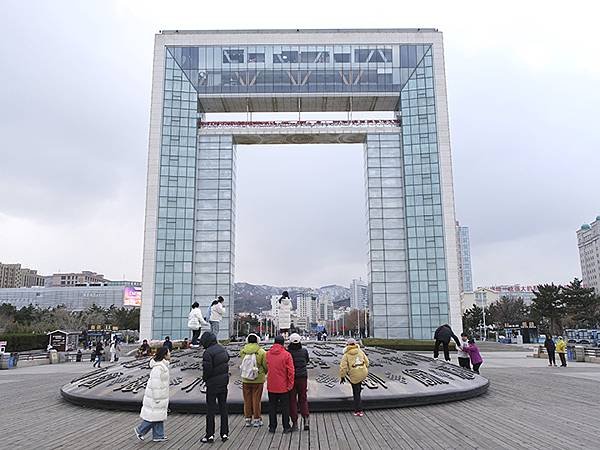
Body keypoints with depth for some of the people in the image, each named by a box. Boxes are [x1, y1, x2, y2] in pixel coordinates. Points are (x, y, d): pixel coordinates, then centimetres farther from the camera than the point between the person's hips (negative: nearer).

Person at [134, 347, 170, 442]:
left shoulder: (163, 365, 9)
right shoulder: (157, 367, -24)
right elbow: (155, 383, -25)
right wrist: (157, 398, -22)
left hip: (160, 395, 10)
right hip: (156, 395, -10)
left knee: (159, 416, 13)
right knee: (154, 416, 0)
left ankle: (158, 436, 20)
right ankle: (140, 430, 17)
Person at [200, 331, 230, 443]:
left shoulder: (208, 352, -19)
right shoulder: (223, 349, 5)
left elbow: (207, 369, -21)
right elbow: (227, 362, 11)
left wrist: (205, 379, -3)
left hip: (212, 384, -7)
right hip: (224, 382, 7)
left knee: (210, 409, 3)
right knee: (223, 407, 13)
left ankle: (210, 435, 7)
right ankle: (225, 433, 17)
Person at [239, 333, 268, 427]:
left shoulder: (242, 351, -4)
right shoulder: (261, 352, -13)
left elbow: (242, 363, 6)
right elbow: (266, 365, -8)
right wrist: (264, 373, 11)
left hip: (245, 380, 3)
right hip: (258, 380, -3)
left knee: (247, 400, 13)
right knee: (256, 400, 7)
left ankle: (248, 419, 20)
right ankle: (256, 419, 13)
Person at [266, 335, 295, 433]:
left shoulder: (268, 354, -1)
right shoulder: (286, 354, -13)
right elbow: (290, 371, -12)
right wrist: (290, 384, -4)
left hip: (271, 386, 3)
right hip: (283, 386, -3)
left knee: (272, 406, 13)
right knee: (285, 406, 8)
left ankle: (272, 427, 17)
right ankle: (286, 427, 12)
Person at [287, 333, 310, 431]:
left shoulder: (288, 352, -14)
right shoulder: (304, 351, -4)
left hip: (292, 378, -2)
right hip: (303, 377, 2)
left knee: (292, 400, 8)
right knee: (303, 399, 14)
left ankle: (295, 423, 9)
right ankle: (306, 420, 1)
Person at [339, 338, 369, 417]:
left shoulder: (346, 355, -4)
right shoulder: (360, 351, 5)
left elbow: (343, 367, -8)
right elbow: (366, 362, 10)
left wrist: (342, 377, 4)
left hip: (354, 376, -3)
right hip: (363, 374, 4)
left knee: (356, 394, 7)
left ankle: (358, 411, 10)